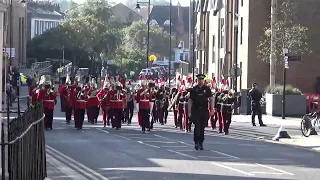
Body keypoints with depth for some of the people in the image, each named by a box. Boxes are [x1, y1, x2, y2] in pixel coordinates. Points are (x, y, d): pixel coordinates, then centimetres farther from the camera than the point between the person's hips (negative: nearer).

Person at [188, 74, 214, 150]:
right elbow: (190, 101, 5)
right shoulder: (194, 89, 3)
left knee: (202, 127, 7)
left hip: (204, 111, 1)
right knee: (197, 126, -10)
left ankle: (201, 143, 17)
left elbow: (211, 100, 3)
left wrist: (212, 110, -6)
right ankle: (196, 142, 1)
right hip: (196, 111, -1)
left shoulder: (207, 89, 4)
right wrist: (189, 112, -1)